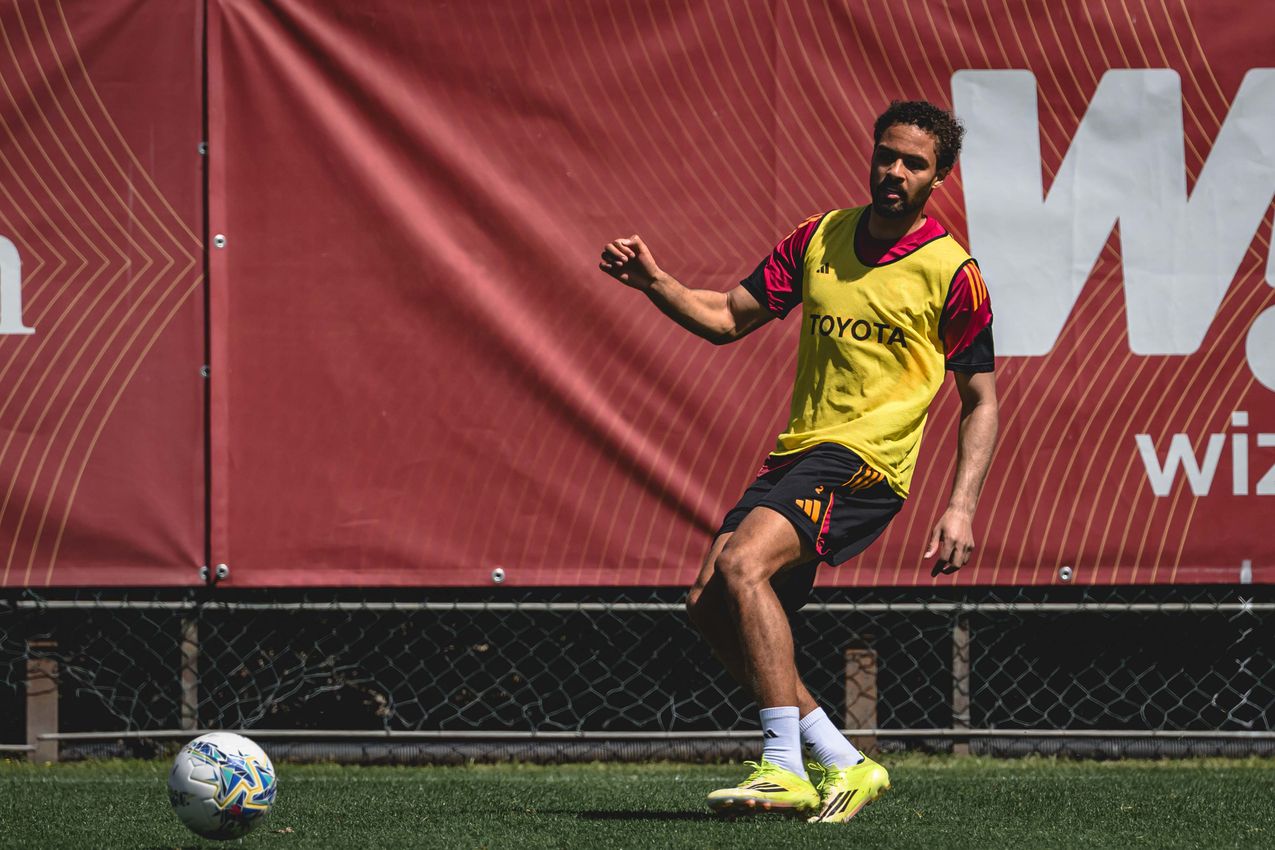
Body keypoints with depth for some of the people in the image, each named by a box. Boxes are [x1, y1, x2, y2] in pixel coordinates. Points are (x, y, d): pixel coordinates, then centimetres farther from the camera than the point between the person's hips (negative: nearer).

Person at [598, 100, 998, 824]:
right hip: (796, 454, 7)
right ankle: (842, 764, 4)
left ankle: (784, 767, -28)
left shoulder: (951, 272, -3)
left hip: (864, 463, -7)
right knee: (710, 603, -3)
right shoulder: (820, 238, 12)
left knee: (742, 561, -27)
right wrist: (656, 283, 0)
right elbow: (728, 317, 18)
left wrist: (962, 507, -10)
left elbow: (982, 402, 0)